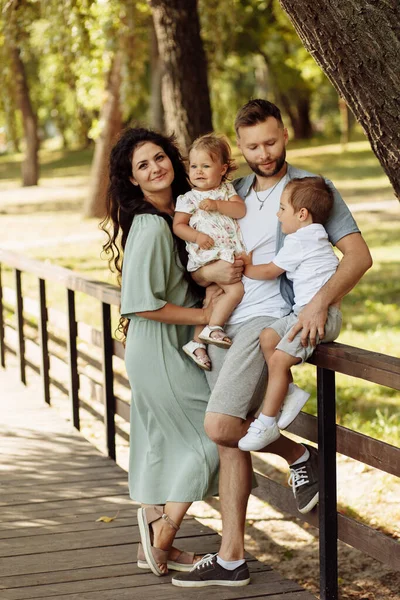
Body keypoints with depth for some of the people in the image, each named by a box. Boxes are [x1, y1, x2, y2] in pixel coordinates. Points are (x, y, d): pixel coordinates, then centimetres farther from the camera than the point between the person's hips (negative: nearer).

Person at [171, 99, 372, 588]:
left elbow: (358, 255, -9)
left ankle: (300, 456, 5)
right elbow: (196, 266, 19)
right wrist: (209, 271, -6)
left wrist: (320, 302, -25)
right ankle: (231, 558, 12)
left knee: (220, 427, -21)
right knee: (230, 442, 6)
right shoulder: (233, 193, 17)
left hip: (268, 319, -7)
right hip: (224, 325, 7)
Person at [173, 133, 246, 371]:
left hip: (229, 254, 5)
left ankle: (198, 341, 10)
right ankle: (213, 327, -15)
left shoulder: (227, 190, 12)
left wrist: (216, 205, -16)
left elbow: (241, 209, -2)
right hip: (207, 255, -5)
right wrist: (197, 236, -19)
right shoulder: (188, 199, 1)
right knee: (236, 289, -20)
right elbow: (178, 225, -3)